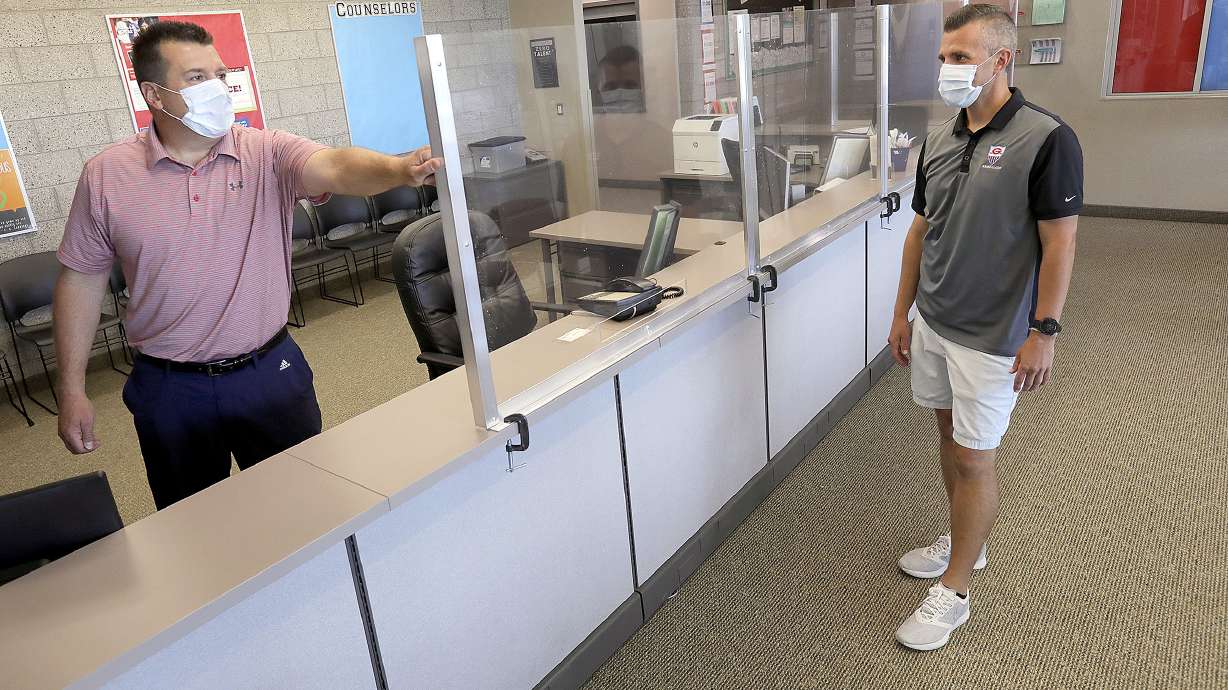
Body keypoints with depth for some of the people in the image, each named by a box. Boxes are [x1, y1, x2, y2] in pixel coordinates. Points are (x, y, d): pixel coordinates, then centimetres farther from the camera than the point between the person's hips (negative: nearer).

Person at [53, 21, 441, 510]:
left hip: (271, 372, -1)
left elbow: (336, 166, -28)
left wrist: (400, 170, -50)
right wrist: (72, 390, 4)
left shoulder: (268, 154, -7)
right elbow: (82, 279, 4)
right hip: (170, 390, 1)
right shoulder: (106, 174, -3)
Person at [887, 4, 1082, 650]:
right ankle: (963, 541, 39)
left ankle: (953, 590, 15)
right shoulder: (939, 141, 5)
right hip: (932, 324, 7)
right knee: (949, 433, 19)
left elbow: (1060, 243, -14)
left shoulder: (1046, 139, -15)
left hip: (992, 337, -7)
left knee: (974, 458, 1)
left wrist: (1044, 332, -16)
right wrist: (902, 313, 11)